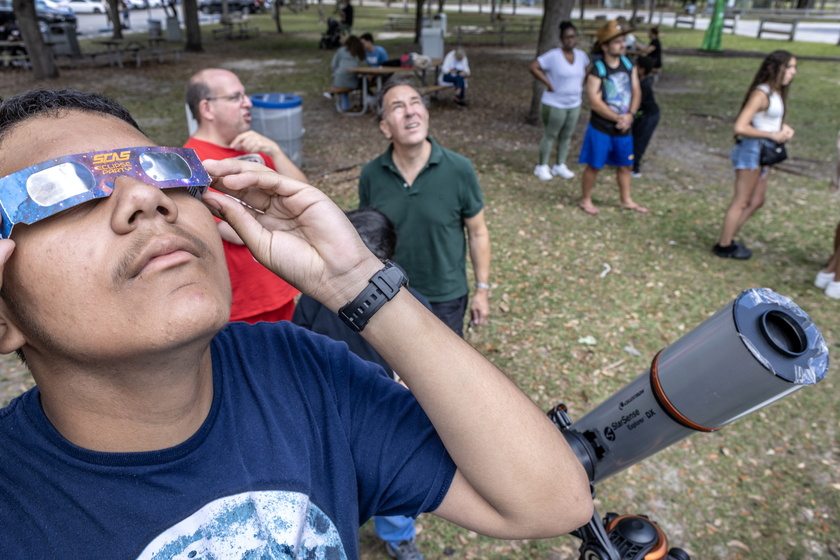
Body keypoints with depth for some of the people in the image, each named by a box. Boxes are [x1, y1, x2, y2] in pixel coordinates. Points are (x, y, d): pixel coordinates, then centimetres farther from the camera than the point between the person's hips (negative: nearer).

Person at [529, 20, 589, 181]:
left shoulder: (581, 55, 5)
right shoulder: (553, 56, -15)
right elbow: (533, 67, -19)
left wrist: (580, 86, 10)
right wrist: (548, 83, -19)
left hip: (574, 104, 6)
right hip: (554, 104, -6)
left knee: (566, 136, 13)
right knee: (549, 135, 3)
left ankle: (560, 166, 25)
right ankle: (542, 167, 14)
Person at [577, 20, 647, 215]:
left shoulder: (629, 65, 4)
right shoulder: (597, 70, -14)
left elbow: (636, 92, 4)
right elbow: (595, 102, -19)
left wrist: (629, 115, -12)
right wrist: (618, 118, -16)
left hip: (624, 128, 6)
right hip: (601, 128, -6)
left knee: (625, 165, 15)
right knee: (594, 165, 4)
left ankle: (626, 200, 30)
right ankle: (585, 200, 20)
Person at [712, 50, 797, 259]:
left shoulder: (777, 93, 12)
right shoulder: (761, 94, -17)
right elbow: (740, 127, -26)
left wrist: (783, 128, 2)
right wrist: (772, 135, -21)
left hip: (763, 153, 10)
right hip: (751, 150, -10)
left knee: (757, 201, 16)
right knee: (741, 202, -3)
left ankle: (728, 239, 24)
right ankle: (724, 246, 7)